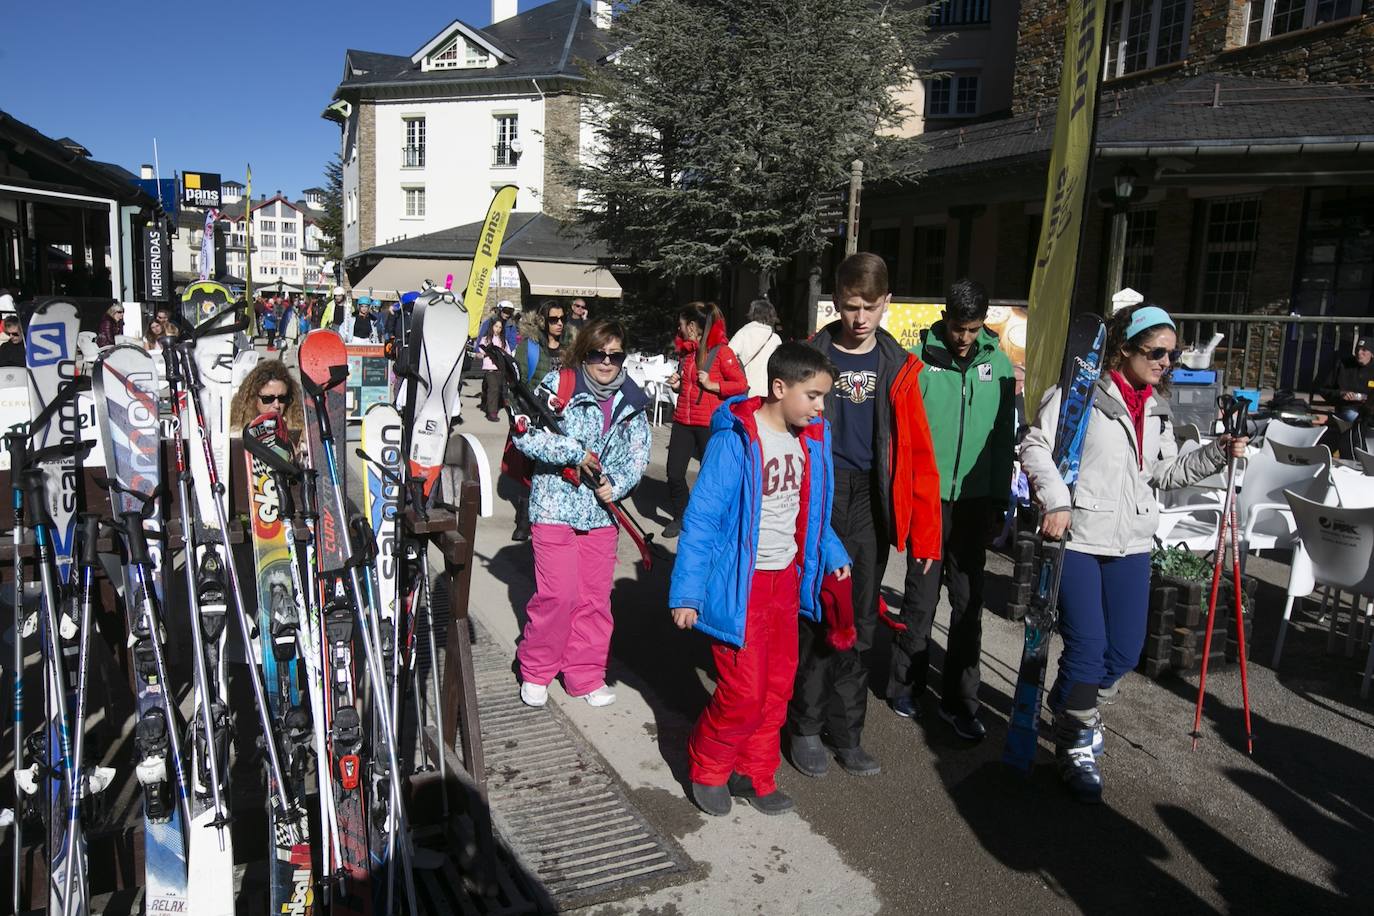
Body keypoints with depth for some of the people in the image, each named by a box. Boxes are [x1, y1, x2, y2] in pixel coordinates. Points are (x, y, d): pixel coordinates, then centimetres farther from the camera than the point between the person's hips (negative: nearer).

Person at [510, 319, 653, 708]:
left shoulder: (632, 402, 6)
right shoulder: (557, 385, -7)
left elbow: (638, 456, 7)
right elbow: (525, 434, -15)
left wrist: (615, 484, -11)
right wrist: (576, 452, -20)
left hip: (602, 512, 5)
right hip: (555, 506, -4)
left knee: (596, 598, 10)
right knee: (558, 595, -5)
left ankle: (586, 676, 25)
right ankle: (535, 671, 18)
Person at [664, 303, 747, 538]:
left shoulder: (721, 351, -10)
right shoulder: (685, 351, 13)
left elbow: (742, 385, -13)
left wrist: (713, 385, -19)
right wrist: (678, 384, 6)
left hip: (709, 424, -6)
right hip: (682, 421, 7)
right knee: (674, 474, 4)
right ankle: (680, 517, 23)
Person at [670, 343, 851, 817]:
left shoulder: (811, 438, 1)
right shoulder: (736, 439, -20)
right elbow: (701, 518, -19)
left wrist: (831, 554, 9)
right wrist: (687, 593, -20)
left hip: (785, 578, 7)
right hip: (741, 583, -7)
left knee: (777, 687, 14)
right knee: (744, 691, -2)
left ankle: (754, 774, 33)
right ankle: (707, 769, 24)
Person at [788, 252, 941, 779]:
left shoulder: (900, 368, 5)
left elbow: (917, 453, 3)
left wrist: (925, 528, -1)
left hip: (870, 507, 3)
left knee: (858, 625, 11)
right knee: (814, 619, 5)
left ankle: (846, 733, 25)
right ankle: (806, 728, 21)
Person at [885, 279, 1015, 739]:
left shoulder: (998, 362, 4)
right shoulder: (920, 360, -7)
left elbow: (1004, 439, 8)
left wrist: (1000, 503, 7)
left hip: (974, 500, 3)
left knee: (969, 602, 8)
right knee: (921, 597, 3)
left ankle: (959, 700, 20)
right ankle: (906, 686, 22)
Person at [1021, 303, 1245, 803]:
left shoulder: (1158, 407, 13)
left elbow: (1165, 472, 18)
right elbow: (1035, 445, -12)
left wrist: (1218, 452, 5)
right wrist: (1056, 500, -22)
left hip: (1132, 543, 7)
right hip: (1077, 537, -7)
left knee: (1125, 651, 9)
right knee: (1087, 645, -5)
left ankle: (1071, 705, 38)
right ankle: (1078, 746, 18)